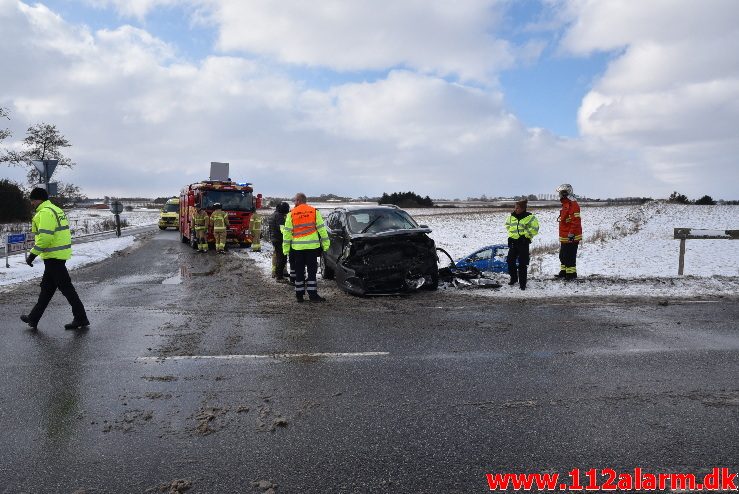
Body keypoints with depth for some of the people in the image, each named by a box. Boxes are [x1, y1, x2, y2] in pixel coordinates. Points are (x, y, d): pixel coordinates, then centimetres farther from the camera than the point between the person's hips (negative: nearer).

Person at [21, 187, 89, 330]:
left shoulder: (45, 212, -15)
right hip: (60, 254, 10)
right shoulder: (56, 210, 17)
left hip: (53, 256, -10)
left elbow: (44, 237, -25)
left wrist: (33, 254, -18)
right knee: (46, 288, 16)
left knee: (66, 287, -5)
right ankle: (33, 318, 26)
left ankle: (81, 318, -1)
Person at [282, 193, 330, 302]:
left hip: (297, 247, 1)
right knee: (312, 271, 3)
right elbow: (321, 228, 1)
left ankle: (299, 294, 13)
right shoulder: (314, 211, 3)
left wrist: (286, 248, 6)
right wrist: (325, 243, 6)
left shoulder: (291, 214, 2)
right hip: (312, 246, -1)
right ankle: (312, 294, -1)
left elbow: (287, 232, 2)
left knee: (299, 271, 9)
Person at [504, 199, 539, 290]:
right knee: (510, 260, 8)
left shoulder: (529, 217, -9)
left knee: (522, 263, -4)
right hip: (513, 241, 6)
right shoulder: (512, 216, 7)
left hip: (523, 242, -5)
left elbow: (535, 228, -10)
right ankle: (513, 278, 28)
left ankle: (522, 283, 5)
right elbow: (507, 224, 25)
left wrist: (526, 235, -10)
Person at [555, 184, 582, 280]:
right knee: (563, 256, 17)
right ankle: (564, 272, 27)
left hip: (571, 238, -11)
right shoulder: (565, 205, 17)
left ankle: (571, 273, 1)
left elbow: (576, 221, -23)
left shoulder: (573, 205, -16)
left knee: (570, 257, -6)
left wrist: (572, 233, -25)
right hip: (564, 238, 11)